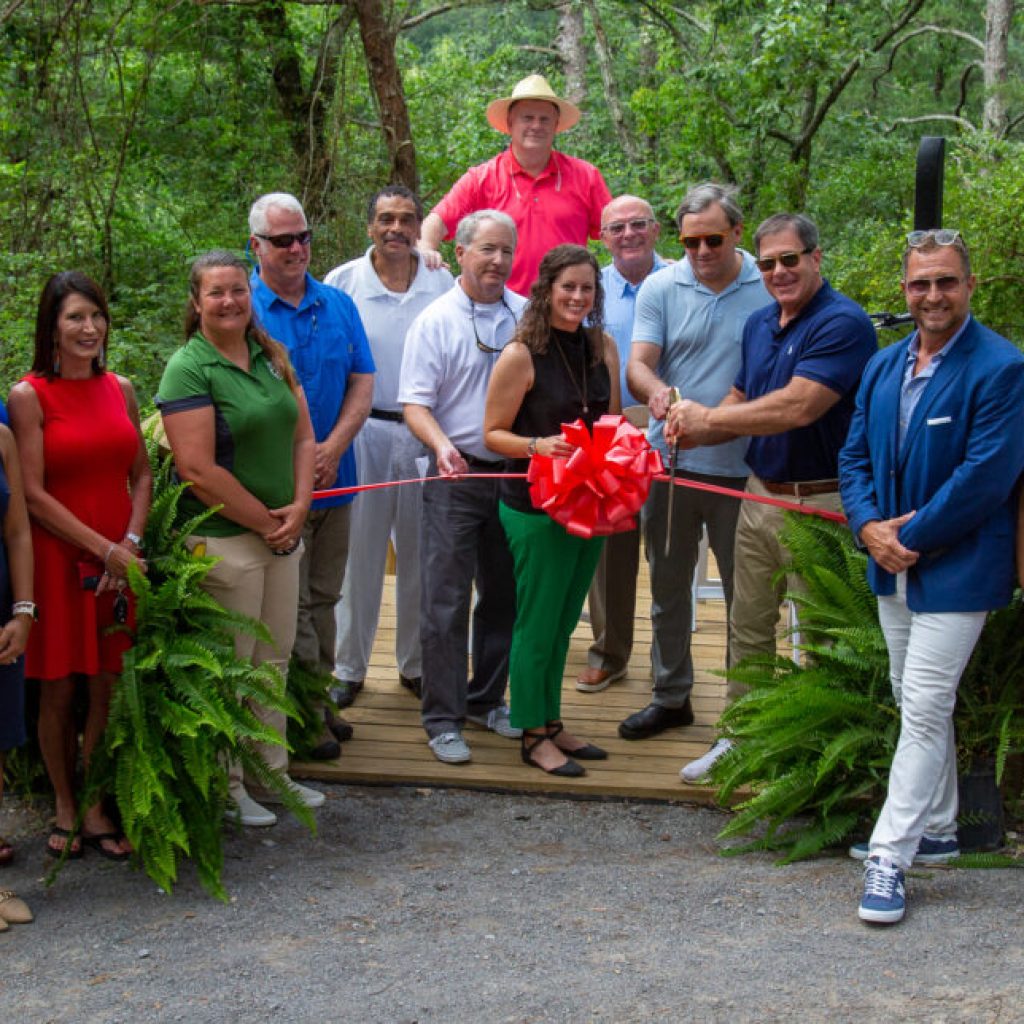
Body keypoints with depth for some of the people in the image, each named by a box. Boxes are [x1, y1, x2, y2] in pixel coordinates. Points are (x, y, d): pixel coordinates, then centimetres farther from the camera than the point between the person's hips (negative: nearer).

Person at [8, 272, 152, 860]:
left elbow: (141, 476, 12)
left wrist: (132, 541, -5)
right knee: (58, 690, 5)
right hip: (58, 557, -4)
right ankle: (65, 807, 21)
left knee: (107, 687, 6)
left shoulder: (120, 390, 8)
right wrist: (104, 550, -13)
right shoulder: (29, 396, -6)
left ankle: (95, 808, 17)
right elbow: (33, 494, -10)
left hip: (120, 561, 4)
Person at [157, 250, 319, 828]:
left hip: (283, 534, 7)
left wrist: (299, 506, -5)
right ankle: (228, 786, 15)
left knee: (275, 660, 14)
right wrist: (266, 524, -13)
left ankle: (272, 771, 27)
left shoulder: (271, 357, 10)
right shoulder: (190, 369, -12)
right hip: (224, 539, -7)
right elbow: (199, 470, -18)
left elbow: (303, 437, 11)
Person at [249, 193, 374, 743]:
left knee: (323, 598, 14)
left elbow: (362, 383, 7)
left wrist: (331, 450, -8)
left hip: (334, 478, 5)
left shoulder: (338, 305, 9)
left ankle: (321, 698, 24)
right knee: (289, 605, -1)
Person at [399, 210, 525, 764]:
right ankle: (442, 718, 6)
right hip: (457, 476, -4)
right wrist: (442, 445, -27)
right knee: (445, 601, -2)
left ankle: (486, 699, 29)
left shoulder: (528, 317, 6)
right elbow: (415, 404, -9)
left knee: (504, 596, 13)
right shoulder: (436, 320, -4)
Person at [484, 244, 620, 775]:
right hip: (537, 508, -6)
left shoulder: (603, 347, 5)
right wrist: (537, 445, -27)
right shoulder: (521, 354, -14)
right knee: (537, 623, 3)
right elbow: (493, 433, -10)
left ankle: (552, 723, 30)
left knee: (563, 623, 17)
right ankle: (532, 735, 16)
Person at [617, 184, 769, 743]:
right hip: (670, 460, 3)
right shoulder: (660, 288, 2)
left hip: (742, 466, -2)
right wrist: (655, 390, -30)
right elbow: (638, 363, -6)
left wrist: (718, 421, -13)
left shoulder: (769, 288, -3)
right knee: (668, 584, 13)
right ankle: (670, 696, 27)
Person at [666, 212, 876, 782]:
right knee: (748, 626, 16)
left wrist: (708, 417, -15)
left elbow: (797, 408, -26)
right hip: (759, 495, 8)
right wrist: (695, 431, -7)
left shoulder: (843, 323, -17)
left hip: (819, 504, -8)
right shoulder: (759, 324, 11)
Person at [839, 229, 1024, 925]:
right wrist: (870, 527, -8)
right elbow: (856, 456, 10)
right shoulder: (884, 366, 9)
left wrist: (910, 538, -16)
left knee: (924, 711, -7)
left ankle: (890, 857, -2)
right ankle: (937, 830, 33)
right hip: (895, 567, 8)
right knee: (919, 706, 18)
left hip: (956, 571, -7)